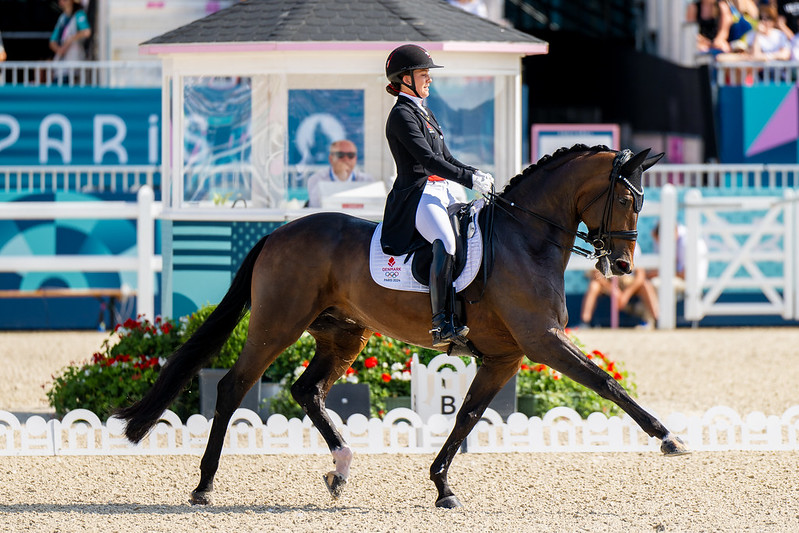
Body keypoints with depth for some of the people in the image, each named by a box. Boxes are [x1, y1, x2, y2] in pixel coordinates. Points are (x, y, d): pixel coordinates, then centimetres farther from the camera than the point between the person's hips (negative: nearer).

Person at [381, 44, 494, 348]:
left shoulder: (424, 113, 22)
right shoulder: (402, 115, -8)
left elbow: (446, 159, 24)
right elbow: (428, 160, -17)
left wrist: (476, 175, 6)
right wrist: (470, 180, -20)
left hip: (441, 192, 11)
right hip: (416, 195, -11)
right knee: (446, 242, -34)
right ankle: (442, 327, -41)